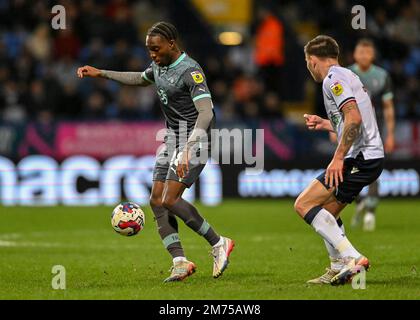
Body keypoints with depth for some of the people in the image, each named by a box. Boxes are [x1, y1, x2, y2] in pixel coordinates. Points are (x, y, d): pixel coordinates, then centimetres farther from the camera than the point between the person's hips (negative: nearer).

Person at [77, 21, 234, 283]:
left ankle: (218, 244, -5)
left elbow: (206, 112, -31)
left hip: (194, 139, -9)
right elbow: (140, 79, 33)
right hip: (172, 137, 9)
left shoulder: (190, 71, -20)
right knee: (157, 201, 0)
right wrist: (100, 74, 30)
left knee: (170, 200, -18)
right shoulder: (160, 66, 8)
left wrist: (187, 150, -41)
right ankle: (180, 262, -2)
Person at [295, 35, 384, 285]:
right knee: (328, 214, 18)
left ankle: (352, 257, -18)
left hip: (359, 158, -10)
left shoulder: (333, 79, -9)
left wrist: (338, 158, -21)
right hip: (372, 155, 10)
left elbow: (354, 118, -23)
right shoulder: (347, 76, 22)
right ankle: (339, 269, 18)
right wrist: (326, 124, 34)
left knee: (304, 204, -11)